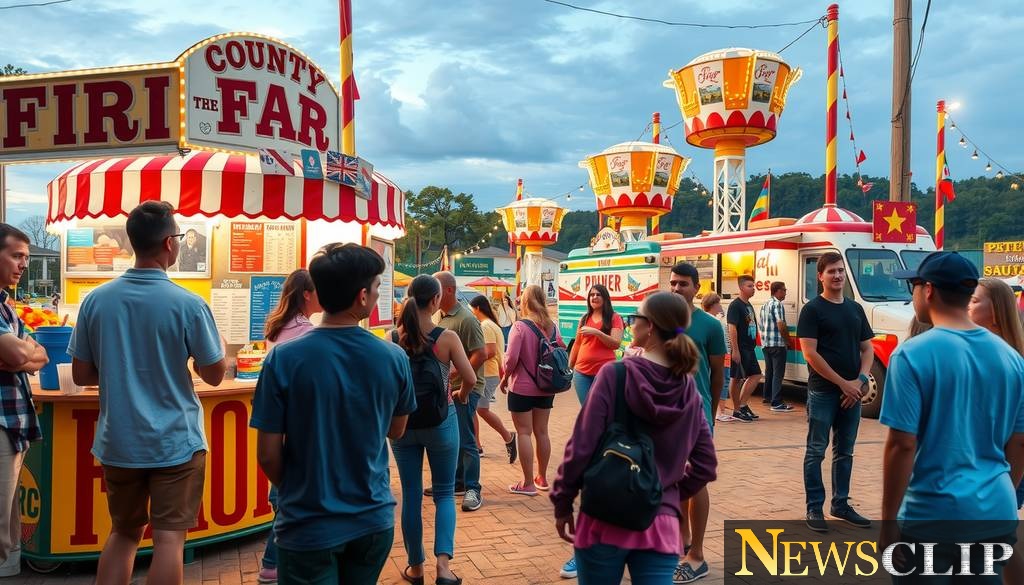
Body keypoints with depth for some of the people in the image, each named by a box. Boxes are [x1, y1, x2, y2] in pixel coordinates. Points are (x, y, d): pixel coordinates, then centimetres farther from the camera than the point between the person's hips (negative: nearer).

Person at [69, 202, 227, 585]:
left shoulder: (96, 300, -4)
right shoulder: (188, 305, -15)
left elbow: (81, 375, 3)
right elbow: (214, 375, -6)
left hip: (118, 441, 4)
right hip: (175, 441, -4)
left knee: (123, 532, 20)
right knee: (168, 537, 4)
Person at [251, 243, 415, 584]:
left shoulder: (283, 359, -17)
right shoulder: (394, 358, -10)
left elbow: (268, 455, -12)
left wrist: (295, 491, 6)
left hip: (308, 528, -3)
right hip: (373, 521, 3)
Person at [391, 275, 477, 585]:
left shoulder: (392, 338, -7)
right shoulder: (447, 337, -12)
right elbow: (470, 378, -9)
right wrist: (461, 395, 13)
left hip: (402, 421, 2)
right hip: (440, 421, -2)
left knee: (410, 495, 13)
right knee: (444, 492, 12)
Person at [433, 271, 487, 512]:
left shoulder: (466, 319, -17)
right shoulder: (441, 317, 10)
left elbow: (481, 355, -20)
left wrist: (457, 375, -20)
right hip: (447, 387, 8)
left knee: (465, 440, -3)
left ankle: (472, 489, 6)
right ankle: (457, 481, 29)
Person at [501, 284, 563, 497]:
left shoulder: (520, 326, -15)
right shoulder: (552, 326, 1)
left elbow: (511, 358, -18)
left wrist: (505, 378, -2)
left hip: (522, 388, -5)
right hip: (546, 388, 5)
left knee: (524, 433, 2)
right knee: (541, 432, 15)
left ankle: (528, 483, 5)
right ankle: (542, 478, 27)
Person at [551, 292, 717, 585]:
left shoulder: (614, 375, -12)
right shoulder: (690, 390, 2)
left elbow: (581, 447, -12)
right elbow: (705, 465, 8)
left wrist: (562, 503, -1)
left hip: (604, 518, -3)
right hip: (661, 524, 3)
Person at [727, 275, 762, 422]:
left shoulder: (749, 305, 15)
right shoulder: (735, 305, -12)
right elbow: (732, 328, -18)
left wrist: (753, 344, 18)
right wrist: (735, 350, -22)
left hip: (749, 348, 9)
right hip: (740, 349, -9)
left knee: (756, 375, 9)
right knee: (737, 379, -1)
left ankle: (742, 406, 15)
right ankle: (738, 409, 6)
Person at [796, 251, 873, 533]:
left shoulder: (855, 308, 12)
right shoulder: (812, 309, -5)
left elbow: (867, 348, 13)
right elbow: (810, 353, -12)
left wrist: (860, 380, -5)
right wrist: (842, 383, -13)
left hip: (853, 391, 6)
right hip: (822, 391, -6)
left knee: (845, 451, 13)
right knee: (816, 451, 0)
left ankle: (841, 504, 24)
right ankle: (814, 508, 7)